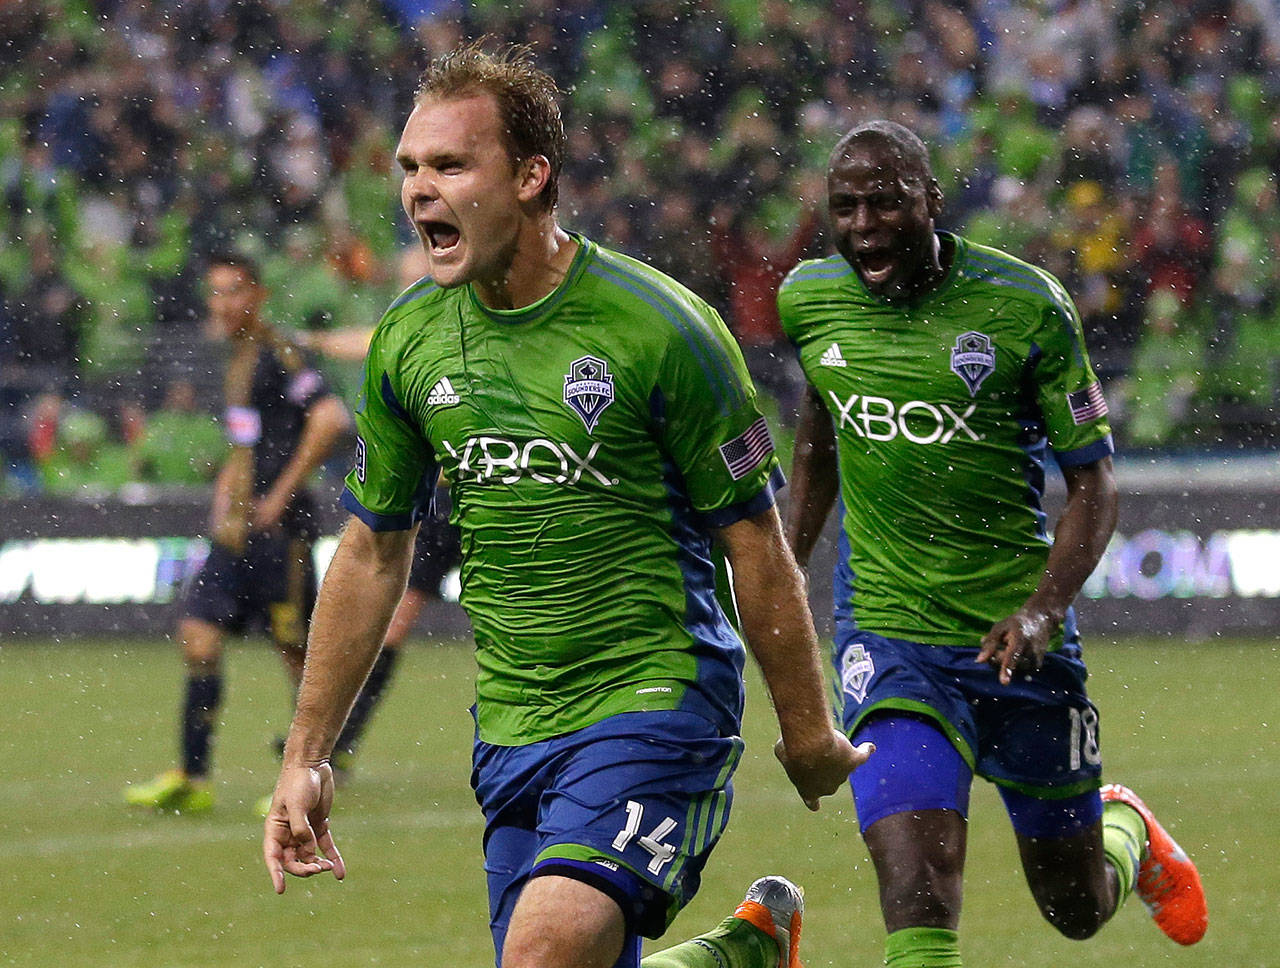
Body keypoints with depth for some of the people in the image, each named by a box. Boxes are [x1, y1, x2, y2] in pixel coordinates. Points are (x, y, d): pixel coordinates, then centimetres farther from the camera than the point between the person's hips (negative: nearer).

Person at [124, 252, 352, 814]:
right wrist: (228, 485, 16)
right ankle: (192, 778, 9)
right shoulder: (240, 358, 16)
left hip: (277, 530, -10)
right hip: (237, 531, 10)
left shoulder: (277, 355, -12)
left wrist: (281, 494, -20)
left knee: (294, 649, -2)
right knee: (198, 637, 5)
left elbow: (330, 418, -24)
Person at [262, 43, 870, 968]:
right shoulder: (406, 341, 3)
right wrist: (307, 754, 15)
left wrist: (809, 734, 1)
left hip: (656, 706, -6)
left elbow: (755, 544, -5)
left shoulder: (657, 327, -12)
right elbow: (374, 551, 15)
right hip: (510, 734, 6)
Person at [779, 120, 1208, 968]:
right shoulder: (808, 300, -1)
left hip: (1015, 638, -1)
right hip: (888, 635, 1)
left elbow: (1094, 483, -8)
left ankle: (1126, 832, 51)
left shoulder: (1024, 306, -12)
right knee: (917, 900, -21)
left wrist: (1043, 611, -23)